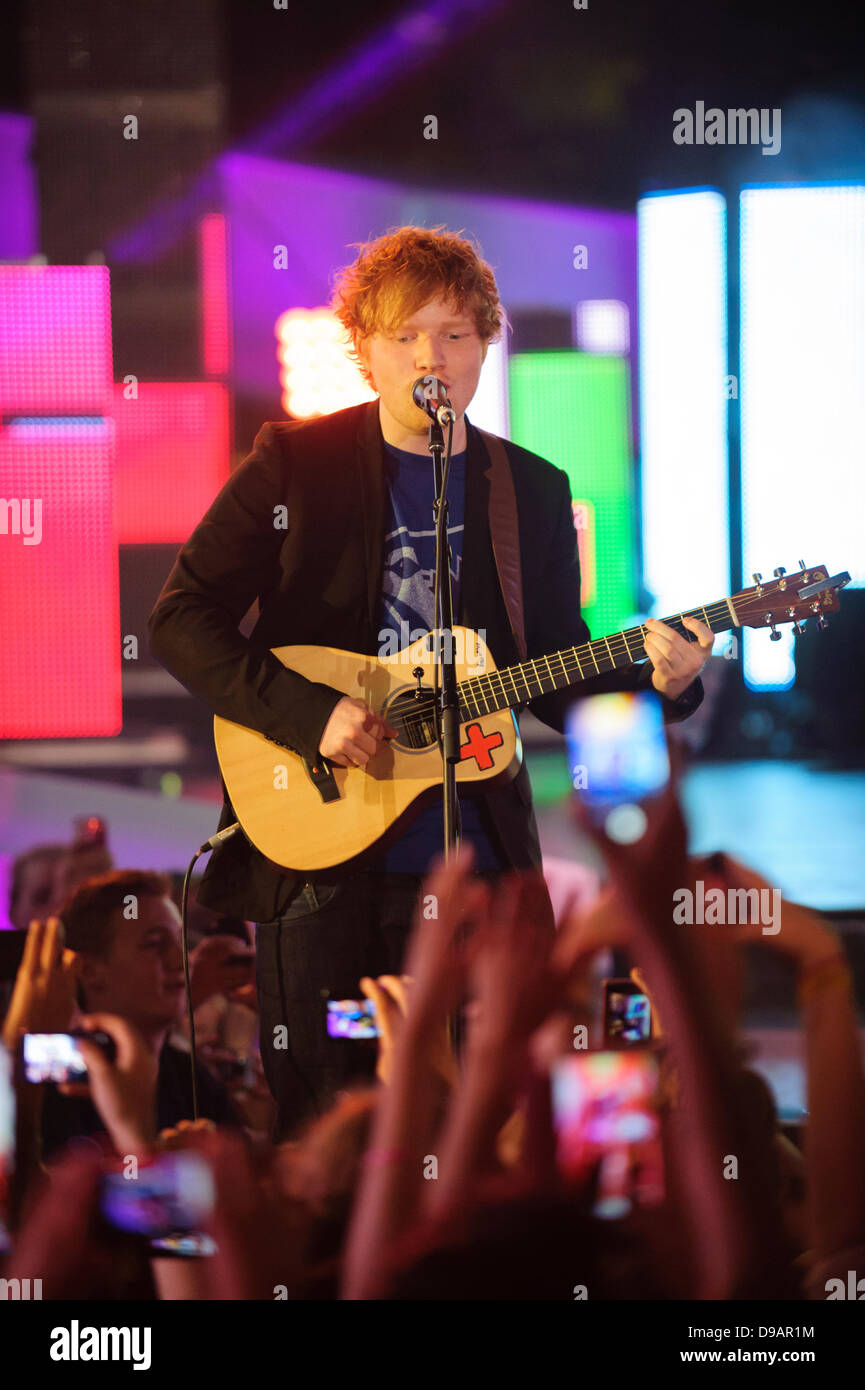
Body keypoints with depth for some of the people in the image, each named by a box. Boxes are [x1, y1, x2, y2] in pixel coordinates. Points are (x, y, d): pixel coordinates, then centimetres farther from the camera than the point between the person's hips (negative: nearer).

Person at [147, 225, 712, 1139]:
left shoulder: (533, 491, 10)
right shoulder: (296, 463, 0)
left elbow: (555, 679, 13)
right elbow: (182, 617, -4)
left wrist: (656, 681, -7)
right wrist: (308, 714, -15)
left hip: (477, 857, 3)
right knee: (324, 1130, 0)